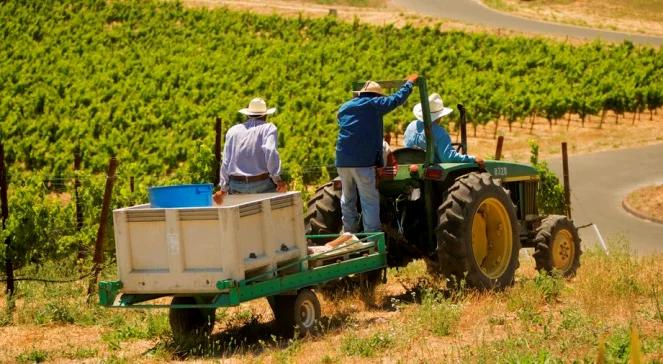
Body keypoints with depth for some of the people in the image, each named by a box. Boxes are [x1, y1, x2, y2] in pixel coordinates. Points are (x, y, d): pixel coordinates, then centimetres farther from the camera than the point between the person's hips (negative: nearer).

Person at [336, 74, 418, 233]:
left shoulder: (343, 108, 18)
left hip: (342, 160, 6)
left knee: (347, 199, 14)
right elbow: (397, 99, 5)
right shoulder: (373, 104, 0)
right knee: (370, 200, -3)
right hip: (363, 161, -6)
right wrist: (409, 83, 21)